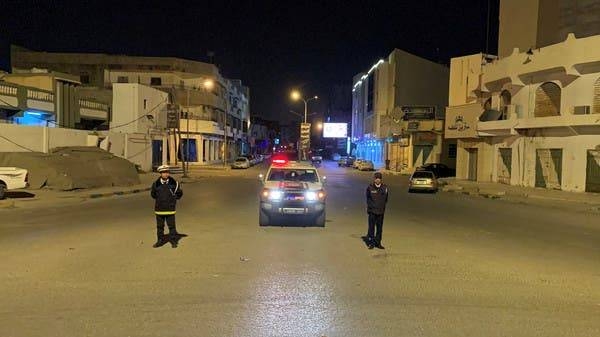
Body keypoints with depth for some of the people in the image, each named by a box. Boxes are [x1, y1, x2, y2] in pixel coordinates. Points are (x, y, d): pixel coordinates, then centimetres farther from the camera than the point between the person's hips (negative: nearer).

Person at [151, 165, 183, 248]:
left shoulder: (174, 183, -4)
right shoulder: (156, 184, 0)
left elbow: (179, 193, 8)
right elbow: (153, 194, 16)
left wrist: (173, 199, 3)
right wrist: (159, 199, 9)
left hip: (170, 209, -2)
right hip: (159, 209, 2)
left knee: (171, 226, 2)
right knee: (160, 226, 12)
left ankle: (173, 241, 12)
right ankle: (160, 240, 24)